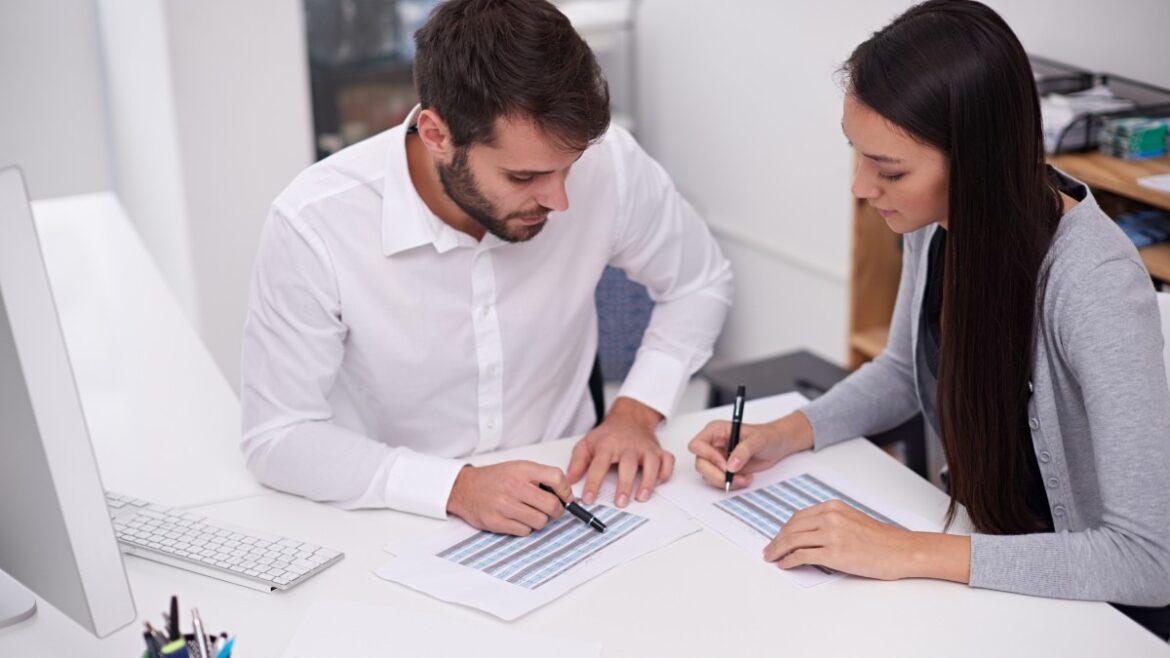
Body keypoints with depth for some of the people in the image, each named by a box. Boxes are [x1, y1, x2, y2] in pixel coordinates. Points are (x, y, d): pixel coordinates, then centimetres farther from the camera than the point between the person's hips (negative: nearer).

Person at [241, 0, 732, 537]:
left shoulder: (605, 160, -15)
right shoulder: (313, 225, -22)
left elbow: (700, 283, 4)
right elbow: (277, 437, -15)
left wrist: (637, 410, -10)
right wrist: (455, 487, -26)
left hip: (564, 505, 1)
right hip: (403, 523, -1)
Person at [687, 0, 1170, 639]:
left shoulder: (1095, 286, -31)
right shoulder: (939, 216, -11)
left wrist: (911, 552, -32)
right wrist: (787, 433, -7)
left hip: (1096, 604, -6)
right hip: (983, 532, 6)